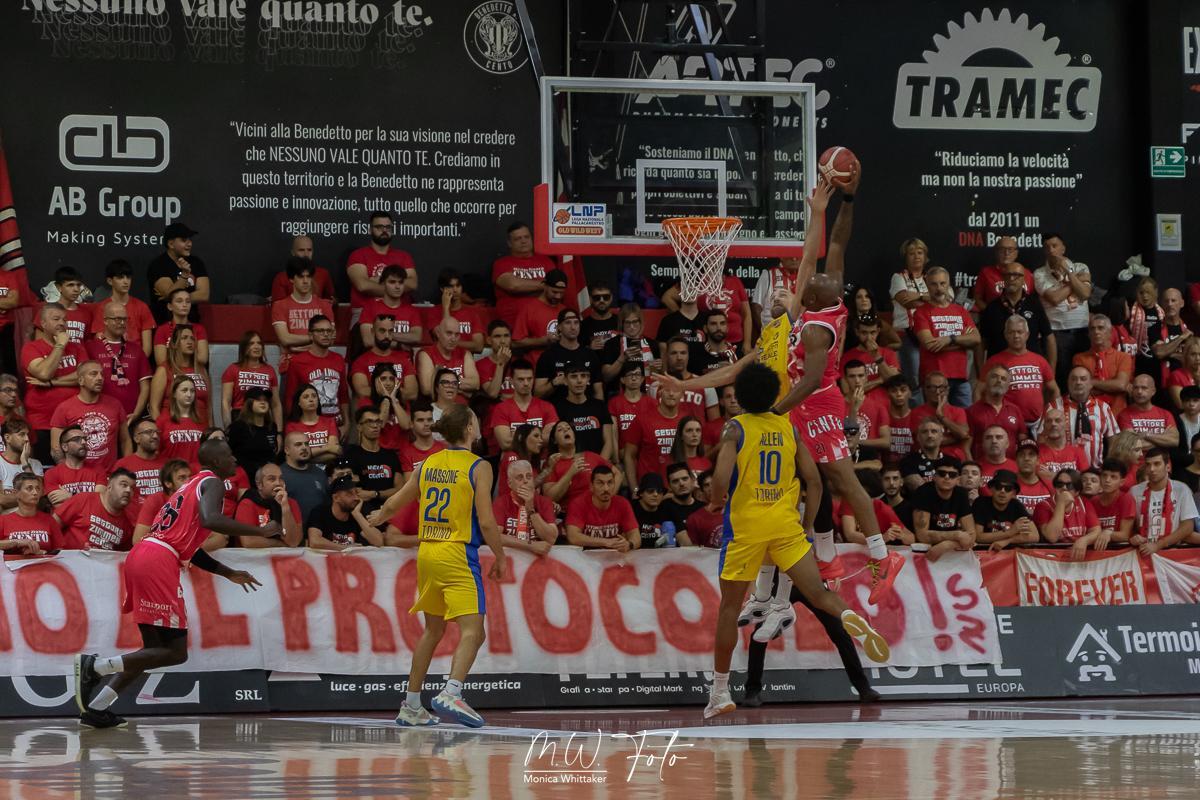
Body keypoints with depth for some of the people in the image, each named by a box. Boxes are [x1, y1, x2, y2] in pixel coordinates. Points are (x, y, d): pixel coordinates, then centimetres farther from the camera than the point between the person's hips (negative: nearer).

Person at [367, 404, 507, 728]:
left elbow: (394, 503, 20)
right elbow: (486, 522, -12)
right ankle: (451, 693, -32)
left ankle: (411, 706, 19)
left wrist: (380, 517, 43)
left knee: (433, 630, 17)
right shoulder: (478, 467, -8)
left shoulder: (428, 464, 10)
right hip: (458, 555, -7)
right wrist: (500, 558, 1)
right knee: (472, 631, -11)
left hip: (427, 553, 7)